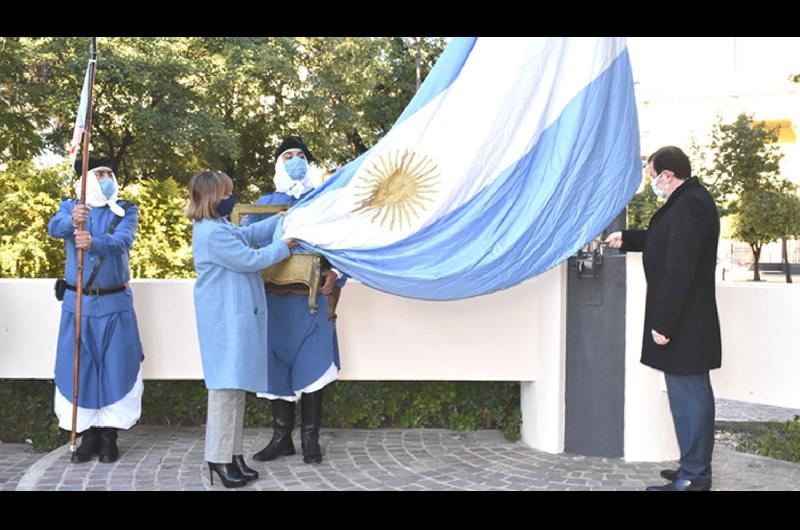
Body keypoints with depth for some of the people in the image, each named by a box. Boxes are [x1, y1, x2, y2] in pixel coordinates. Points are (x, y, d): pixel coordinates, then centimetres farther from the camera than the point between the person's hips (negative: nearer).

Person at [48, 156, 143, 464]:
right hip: (76, 303, 1)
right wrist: (72, 221, -40)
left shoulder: (126, 210, 1)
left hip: (114, 303, -1)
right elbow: (55, 228, -17)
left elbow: (123, 241, -19)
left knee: (115, 367, -1)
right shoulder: (70, 207, 5)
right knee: (77, 368, 2)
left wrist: (93, 243, -39)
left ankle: (109, 435, 8)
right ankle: (88, 435, 12)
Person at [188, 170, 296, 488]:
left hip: (236, 319, 11)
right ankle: (219, 460, -3)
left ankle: (232, 455, 18)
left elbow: (248, 234, 31)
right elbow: (250, 260, -16)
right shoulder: (213, 233, -18)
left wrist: (280, 220, 24)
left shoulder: (221, 227, 15)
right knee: (225, 389, -8)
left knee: (236, 388, 12)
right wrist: (282, 247, -3)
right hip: (226, 321, -11)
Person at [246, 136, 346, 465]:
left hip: (313, 298, -2)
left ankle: (310, 439, 7)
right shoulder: (264, 203, 14)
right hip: (275, 299, 2)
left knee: (311, 366, -2)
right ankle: (281, 437, 14)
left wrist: (335, 274, -11)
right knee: (277, 364, 3)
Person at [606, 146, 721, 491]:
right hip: (690, 321, 11)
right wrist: (627, 239, 35)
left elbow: (679, 271, -25)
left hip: (683, 325, -11)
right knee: (694, 395, 16)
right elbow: (663, 241, 31)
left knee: (689, 398, -3)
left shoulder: (688, 206, -21)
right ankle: (696, 469, 27)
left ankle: (693, 478, 4)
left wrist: (663, 323, -22)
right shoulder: (692, 200, 12)